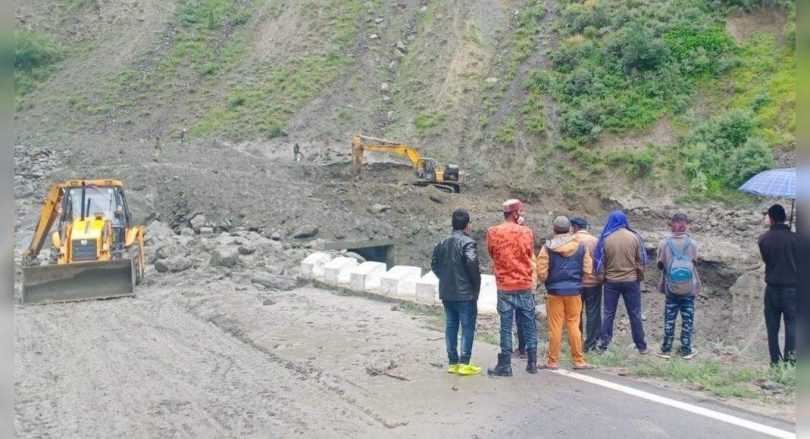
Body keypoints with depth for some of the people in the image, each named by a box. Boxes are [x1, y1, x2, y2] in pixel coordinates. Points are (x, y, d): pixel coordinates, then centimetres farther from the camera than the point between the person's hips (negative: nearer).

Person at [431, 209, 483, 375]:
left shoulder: (442, 242, 9)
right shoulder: (468, 242, -13)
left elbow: (434, 264, 12)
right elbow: (472, 265, -21)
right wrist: (476, 283, -6)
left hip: (446, 292, 7)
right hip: (465, 293, -7)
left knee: (451, 326, 11)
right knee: (468, 327, 1)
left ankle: (453, 362, 15)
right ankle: (464, 363, 0)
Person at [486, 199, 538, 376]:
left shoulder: (492, 232, -4)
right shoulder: (526, 232, -4)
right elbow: (530, 256, 8)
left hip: (504, 287, 0)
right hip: (525, 286, 0)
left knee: (506, 327, 4)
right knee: (529, 325, 11)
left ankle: (505, 365, 6)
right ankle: (532, 363, 16)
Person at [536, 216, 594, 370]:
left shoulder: (548, 248, -9)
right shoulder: (581, 246, -2)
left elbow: (541, 272, -10)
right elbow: (588, 269, -1)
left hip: (555, 291, -2)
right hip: (574, 290, 2)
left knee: (555, 327, 5)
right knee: (574, 325, 10)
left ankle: (553, 361, 11)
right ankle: (579, 361, 14)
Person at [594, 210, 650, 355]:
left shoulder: (605, 238, -7)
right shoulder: (634, 237, -6)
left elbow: (600, 262, -1)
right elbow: (642, 261, 0)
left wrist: (602, 277, 13)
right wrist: (640, 277, 13)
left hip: (611, 281, 0)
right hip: (631, 281, 0)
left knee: (608, 313, 9)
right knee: (635, 314, 8)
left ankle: (603, 344, 9)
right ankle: (641, 347, 15)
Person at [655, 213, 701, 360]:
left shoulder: (665, 242, -10)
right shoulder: (692, 243, -9)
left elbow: (659, 264, -2)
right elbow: (695, 263, 0)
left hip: (671, 287, 0)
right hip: (689, 287, 0)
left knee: (669, 320, 9)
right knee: (687, 320, 10)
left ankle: (666, 350, 14)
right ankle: (686, 350, 16)